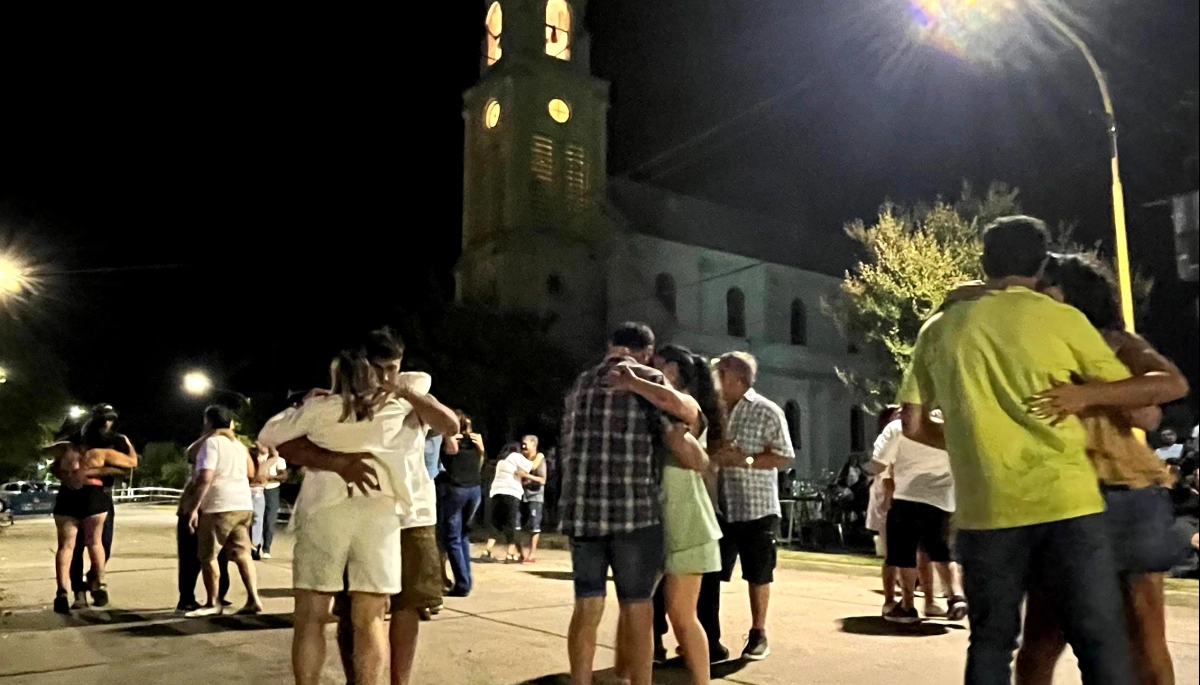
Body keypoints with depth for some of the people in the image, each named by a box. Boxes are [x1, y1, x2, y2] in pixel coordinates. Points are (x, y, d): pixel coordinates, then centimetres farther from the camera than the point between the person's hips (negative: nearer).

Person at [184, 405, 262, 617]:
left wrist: (195, 507, -15)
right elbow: (250, 472, 25)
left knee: (208, 555, 4)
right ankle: (253, 599, 4)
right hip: (243, 505, 8)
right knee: (242, 553, 8)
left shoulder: (212, 442, -6)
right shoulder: (238, 444, 17)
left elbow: (206, 477, -16)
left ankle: (213, 603, 9)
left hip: (220, 506, -8)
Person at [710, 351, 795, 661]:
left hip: (756, 507, -4)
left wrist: (744, 460, -20)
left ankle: (758, 634, 23)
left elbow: (783, 458, -8)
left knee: (758, 575, 8)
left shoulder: (767, 412, -6)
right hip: (720, 507, 4)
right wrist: (712, 455, -6)